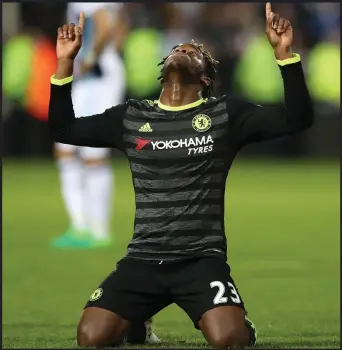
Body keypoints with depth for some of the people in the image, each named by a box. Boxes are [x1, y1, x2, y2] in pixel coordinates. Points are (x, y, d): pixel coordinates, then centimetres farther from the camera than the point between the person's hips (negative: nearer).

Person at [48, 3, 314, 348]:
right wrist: (65, 61, 5)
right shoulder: (130, 116, 13)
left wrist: (283, 52, -13)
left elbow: (298, 118, -2)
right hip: (143, 259, 3)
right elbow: (63, 129, 15)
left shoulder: (225, 113, 6)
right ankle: (138, 322, 18)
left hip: (202, 258, -3)